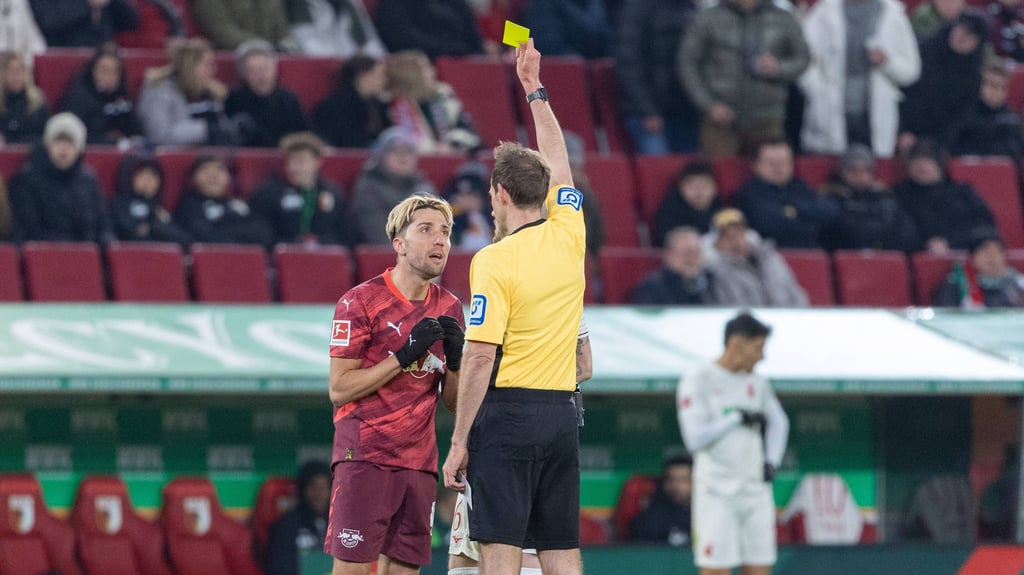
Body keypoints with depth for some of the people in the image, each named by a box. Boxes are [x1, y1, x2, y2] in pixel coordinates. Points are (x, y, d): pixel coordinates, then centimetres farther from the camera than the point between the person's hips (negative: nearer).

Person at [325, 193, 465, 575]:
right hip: (364, 456, -6)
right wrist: (404, 355, -17)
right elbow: (339, 389, -10)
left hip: (419, 461, 6)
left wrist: (454, 358, -5)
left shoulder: (448, 308, 12)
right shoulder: (360, 302, -6)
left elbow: (455, 401, 15)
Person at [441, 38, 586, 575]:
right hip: (562, 411, 6)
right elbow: (557, 163, 26)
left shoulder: (495, 260, -10)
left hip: (509, 410, -6)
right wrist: (534, 90, 37)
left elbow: (481, 358, -14)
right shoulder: (568, 235, 7)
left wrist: (459, 441, -9)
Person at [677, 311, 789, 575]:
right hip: (716, 491, -6)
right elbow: (695, 438, -15)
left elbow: (779, 422, 29)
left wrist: (772, 461, 13)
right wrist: (739, 418, -9)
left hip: (756, 491, 6)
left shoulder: (757, 383, 13)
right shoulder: (698, 381, -6)